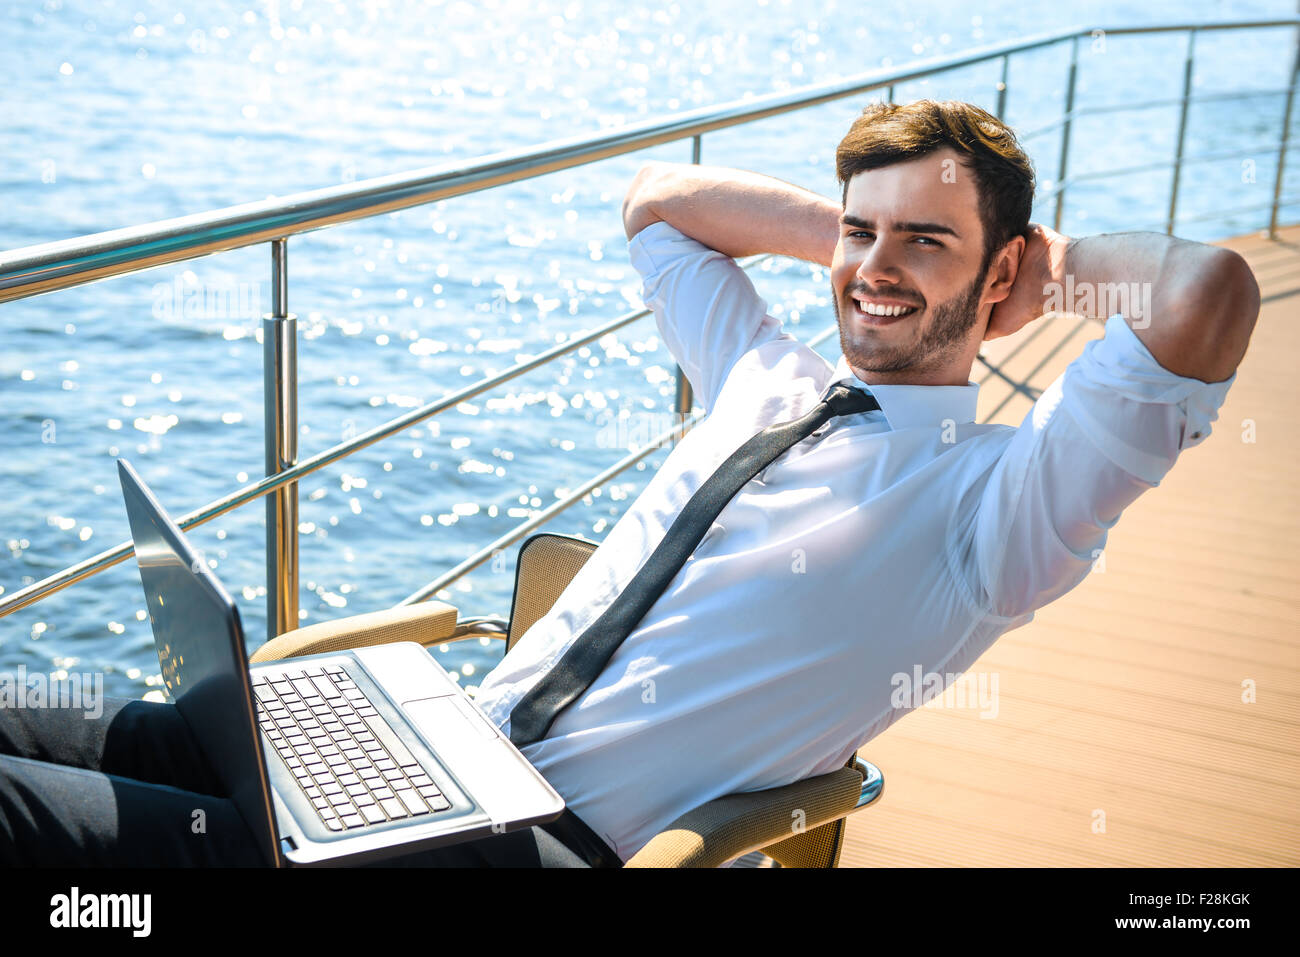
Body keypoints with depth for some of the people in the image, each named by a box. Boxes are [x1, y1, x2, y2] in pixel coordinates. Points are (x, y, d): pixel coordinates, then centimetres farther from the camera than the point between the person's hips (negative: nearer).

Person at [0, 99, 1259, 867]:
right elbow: (657, 199, 31)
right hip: (453, 745, 8)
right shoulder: (765, 382, 16)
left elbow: (1212, 294, -22)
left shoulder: (991, 498, -6)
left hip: (569, 835, -7)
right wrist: (848, 231, 21)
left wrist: (1056, 262, -1)